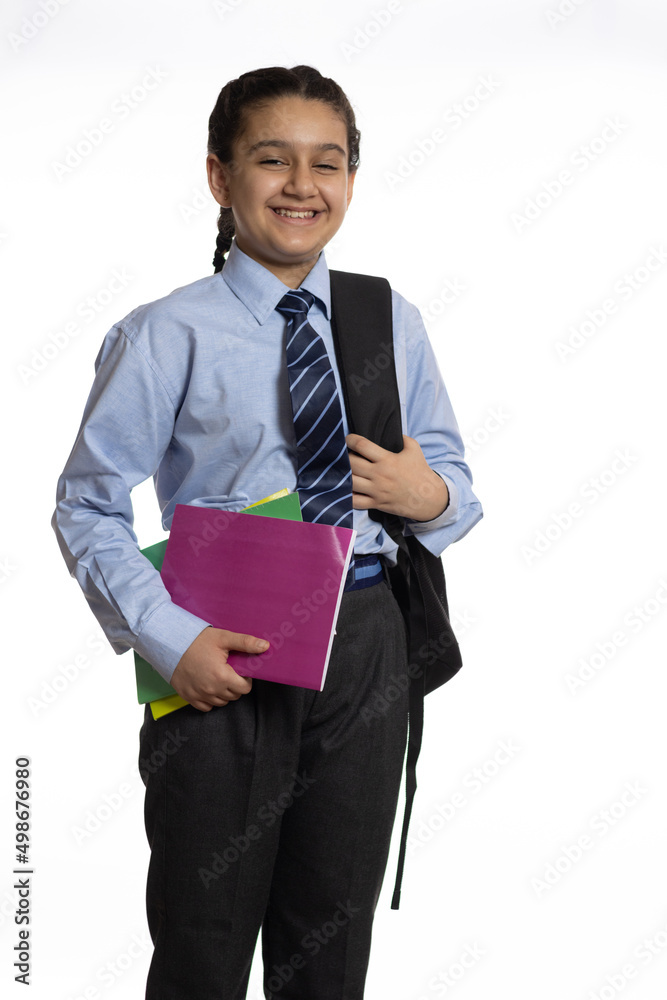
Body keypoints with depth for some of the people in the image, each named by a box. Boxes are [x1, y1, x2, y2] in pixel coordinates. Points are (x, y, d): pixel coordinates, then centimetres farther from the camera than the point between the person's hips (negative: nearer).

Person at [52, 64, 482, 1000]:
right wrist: (169, 639, -16)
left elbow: (451, 475, 14)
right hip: (226, 653, -3)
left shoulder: (393, 324, 5)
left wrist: (431, 496, -10)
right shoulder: (165, 336, -7)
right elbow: (87, 507, -6)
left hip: (363, 643, 4)